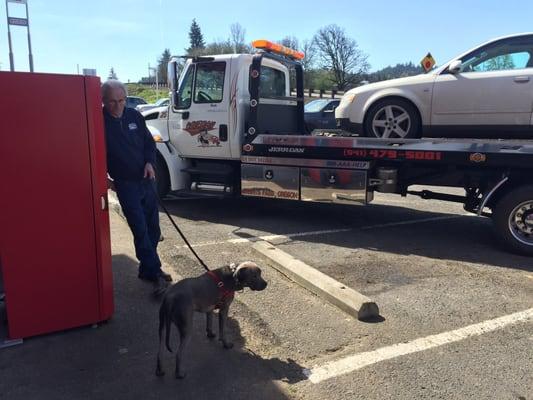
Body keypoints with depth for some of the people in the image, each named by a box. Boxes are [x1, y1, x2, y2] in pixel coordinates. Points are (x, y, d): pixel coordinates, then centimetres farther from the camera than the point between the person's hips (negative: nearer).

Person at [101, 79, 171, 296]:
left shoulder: (134, 116, 3)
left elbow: (149, 142, 11)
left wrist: (149, 162, -5)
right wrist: (105, 179, -8)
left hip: (146, 179, 5)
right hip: (125, 184, -5)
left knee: (153, 229, 11)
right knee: (140, 231, -6)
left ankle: (147, 268, 26)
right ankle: (155, 273, 1)